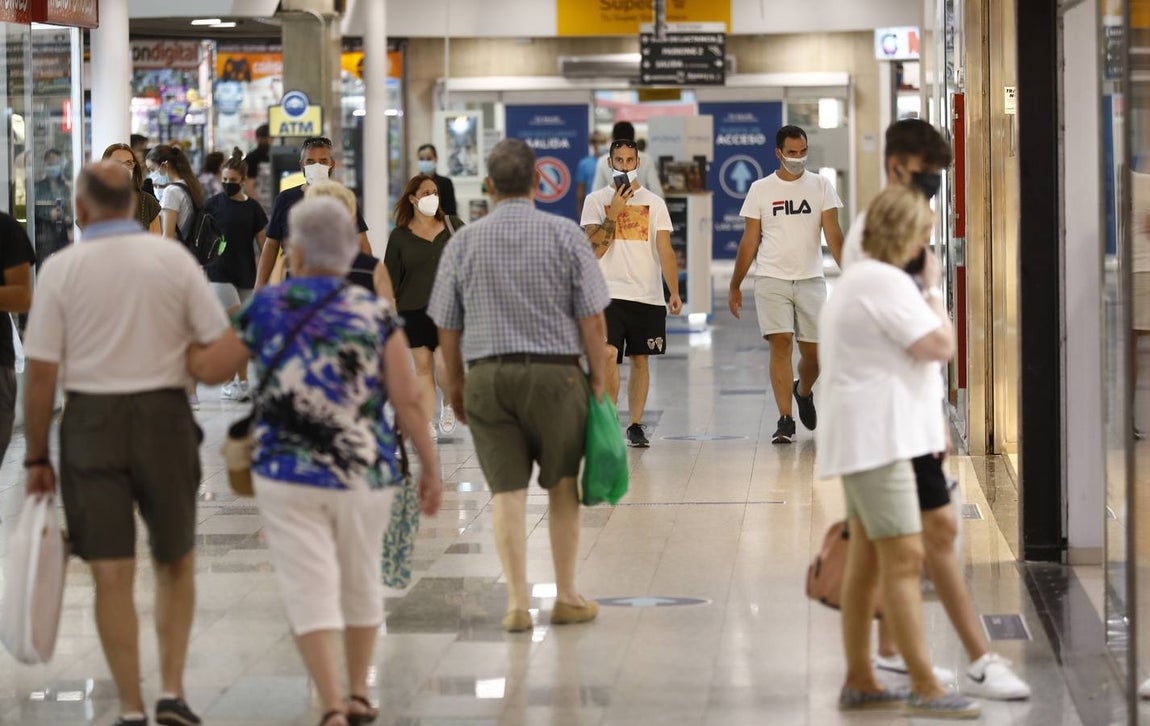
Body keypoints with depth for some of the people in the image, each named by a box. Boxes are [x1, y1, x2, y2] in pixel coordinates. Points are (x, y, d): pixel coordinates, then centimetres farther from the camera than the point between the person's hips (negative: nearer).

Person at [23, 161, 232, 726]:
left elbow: (40, 372, -5)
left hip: (91, 424, -1)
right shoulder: (173, 259, -2)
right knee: (176, 562, 17)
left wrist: (37, 457, 2)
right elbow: (221, 348, -3)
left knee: (112, 574, 5)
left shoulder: (61, 269, -4)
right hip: (164, 418, 1)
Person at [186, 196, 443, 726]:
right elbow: (407, 400, -6)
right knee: (360, 582, 20)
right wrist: (430, 468, 4)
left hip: (287, 474, -1)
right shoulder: (377, 313, -3)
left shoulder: (266, 309, -2)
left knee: (310, 593, -1)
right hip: (365, 473, 2)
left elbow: (208, 368, 9)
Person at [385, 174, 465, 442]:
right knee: (423, 367, 3)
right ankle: (428, 427, 9)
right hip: (414, 310, 1)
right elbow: (391, 278, 5)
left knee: (444, 362, -15)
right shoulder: (400, 236, 3)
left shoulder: (454, 227, 4)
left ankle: (449, 404, 15)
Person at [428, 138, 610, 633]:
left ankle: (517, 602, -1)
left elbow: (447, 325, 6)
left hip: (487, 375, 1)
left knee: (507, 490, 4)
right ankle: (567, 597, 17)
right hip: (555, 371, -1)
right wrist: (598, 377, 3)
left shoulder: (464, 242, 2)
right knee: (562, 487, 12)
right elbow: (592, 316, -4)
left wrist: (453, 380, 18)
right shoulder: (565, 235, -3)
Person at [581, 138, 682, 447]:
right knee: (608, 355, -17)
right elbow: (595, 248, -5)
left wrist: (674, 293, -8)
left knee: (640, 361, 7)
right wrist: (614, 213, -13)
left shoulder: (654, 203, 8)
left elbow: (665, 251, 3)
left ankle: (635, 425, 15)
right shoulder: (596, 200, 4)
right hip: (609, 293, -2)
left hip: (648, 295, 2)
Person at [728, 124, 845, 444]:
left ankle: (803, 392, 39)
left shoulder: (821, 186, 4)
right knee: (781, 344, -12)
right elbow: (749, 241, 8)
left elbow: (833, 234, -2)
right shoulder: (761, 189, 3)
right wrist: (735, 286, 8)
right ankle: (785, 421, -9)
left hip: (811, 279, 1)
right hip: (771, 279, -1)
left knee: (813, 351, 5)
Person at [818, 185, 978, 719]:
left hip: (867, 437, 11)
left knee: (867, 561, 13)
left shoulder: (860, 278, 19)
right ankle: (925, 689, -14)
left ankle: (859, 682, 17)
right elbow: (941, 346, -18)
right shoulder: (886, 282, -15)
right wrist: (934, 289, -3)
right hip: (877, 438, -11)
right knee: (904, 559, -12)